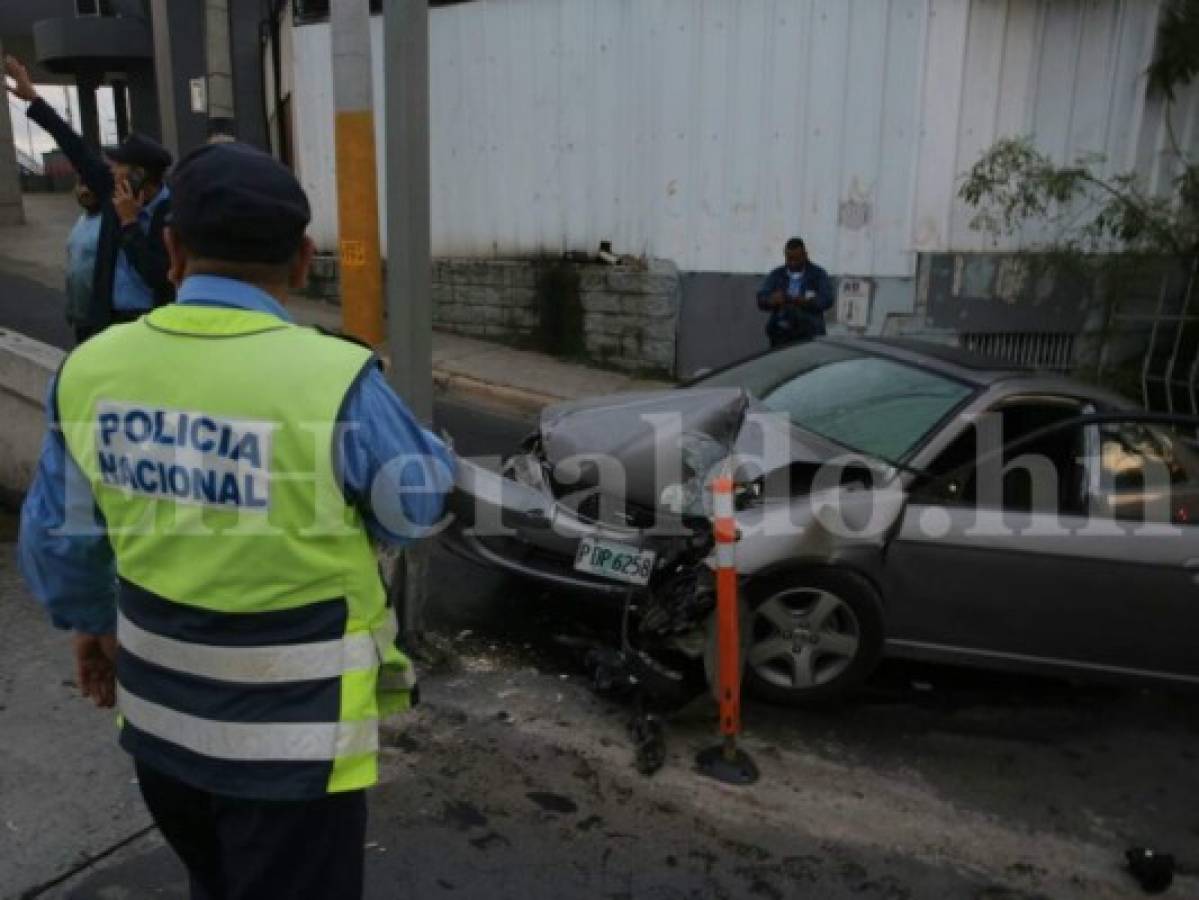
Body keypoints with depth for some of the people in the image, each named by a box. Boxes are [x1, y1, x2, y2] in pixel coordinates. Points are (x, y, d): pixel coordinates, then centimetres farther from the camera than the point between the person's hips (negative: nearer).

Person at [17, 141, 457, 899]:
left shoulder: (91, 370, -9)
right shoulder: (333, 379, -27)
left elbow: (58, 536, 5)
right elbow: (419, 506, -9)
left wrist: (91, 621, 24)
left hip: (157, 717, 5)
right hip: (293, 738, -5)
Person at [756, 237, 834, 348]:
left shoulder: (818, 274, 7)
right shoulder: (776, 275, 13)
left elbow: (826, 300, -6)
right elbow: (761, 300, 3)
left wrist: (804, 301, -23)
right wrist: (773, 300, -21)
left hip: (809, 334, -2)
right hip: (781, 333, 2)